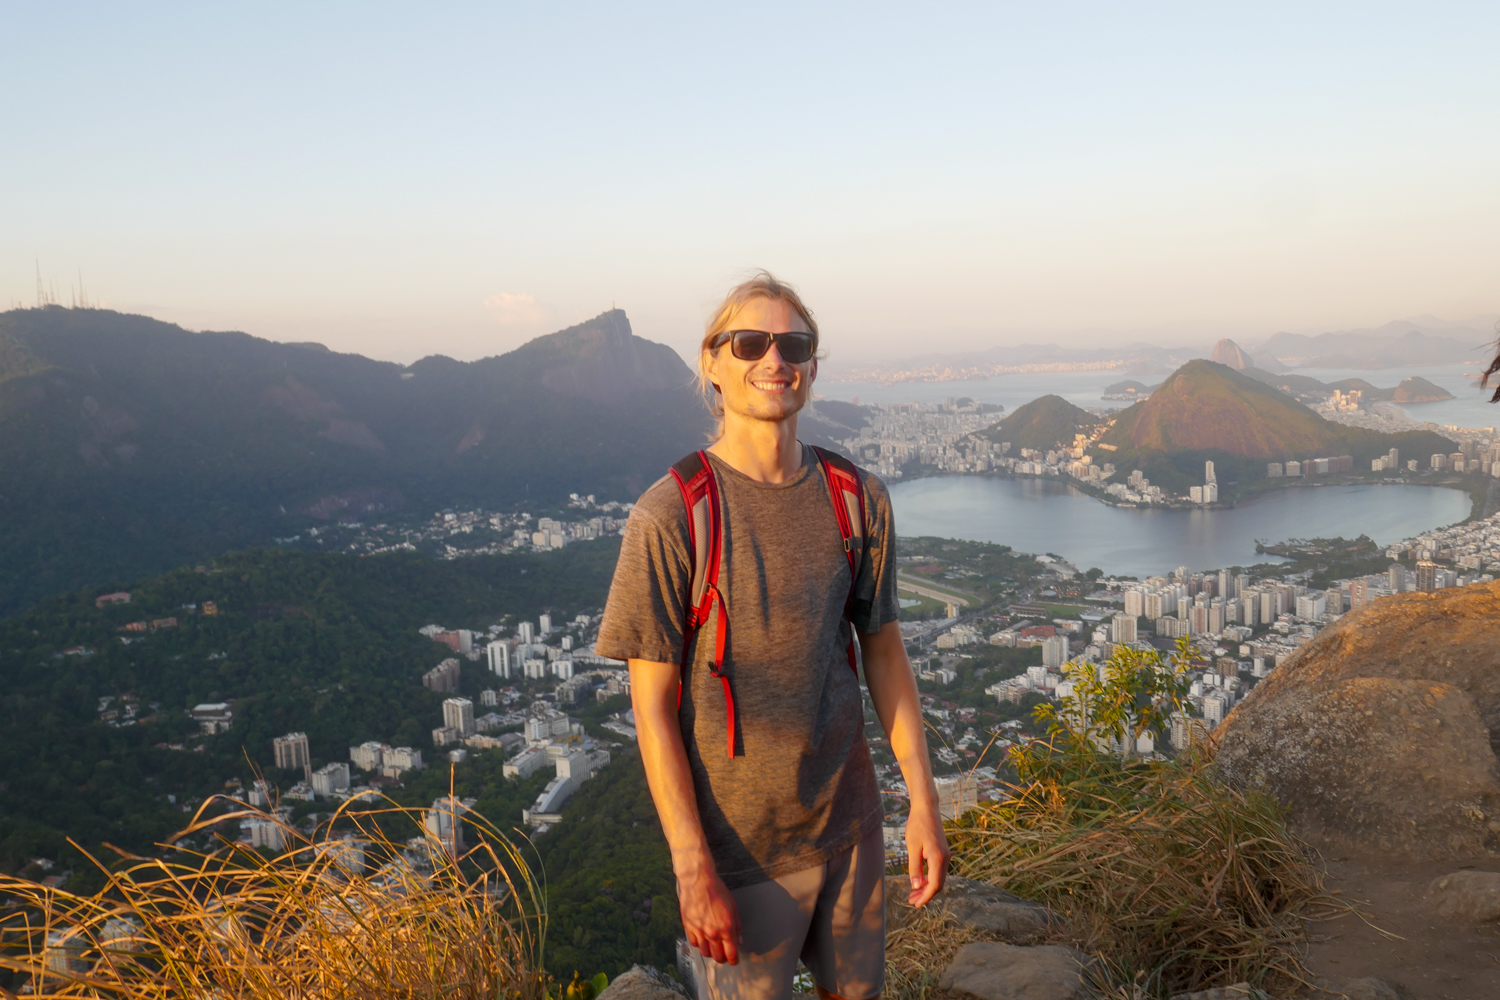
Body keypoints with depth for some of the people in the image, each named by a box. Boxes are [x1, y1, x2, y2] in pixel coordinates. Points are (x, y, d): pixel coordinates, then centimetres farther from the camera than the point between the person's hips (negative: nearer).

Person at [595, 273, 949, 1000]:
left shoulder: (858, 501, -2)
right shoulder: (670, 517, -16)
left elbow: (884, 652, 6)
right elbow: (652, 707, -14)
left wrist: (923, 803, 4)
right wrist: (693, 870, -15)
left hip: (848, 828, 4)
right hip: (736, 846, -4)